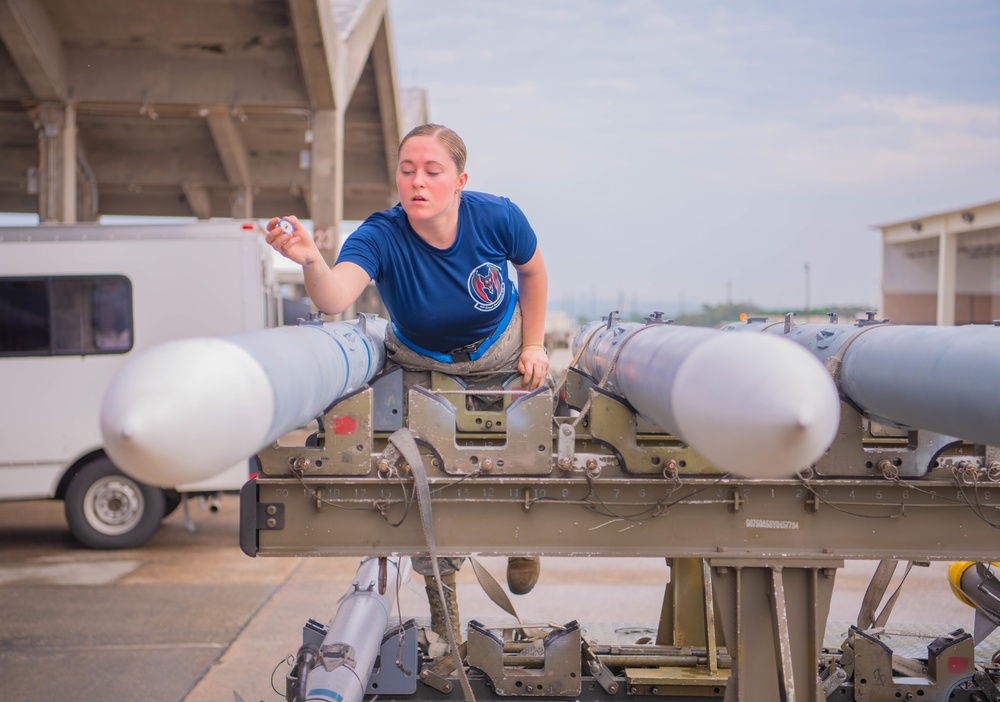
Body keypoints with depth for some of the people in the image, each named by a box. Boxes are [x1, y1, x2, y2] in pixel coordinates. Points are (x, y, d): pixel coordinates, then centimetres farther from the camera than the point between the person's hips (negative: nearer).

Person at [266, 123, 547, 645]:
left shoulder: (497, 218, -26)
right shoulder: (381, 238, -32)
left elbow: (532, 271, -3)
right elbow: (335, 299, -52)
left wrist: (533, 345, -4)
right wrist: (311, 262, -73)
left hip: (501, 357, 1)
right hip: (420, 365, -1)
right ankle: (438, 583, 17)